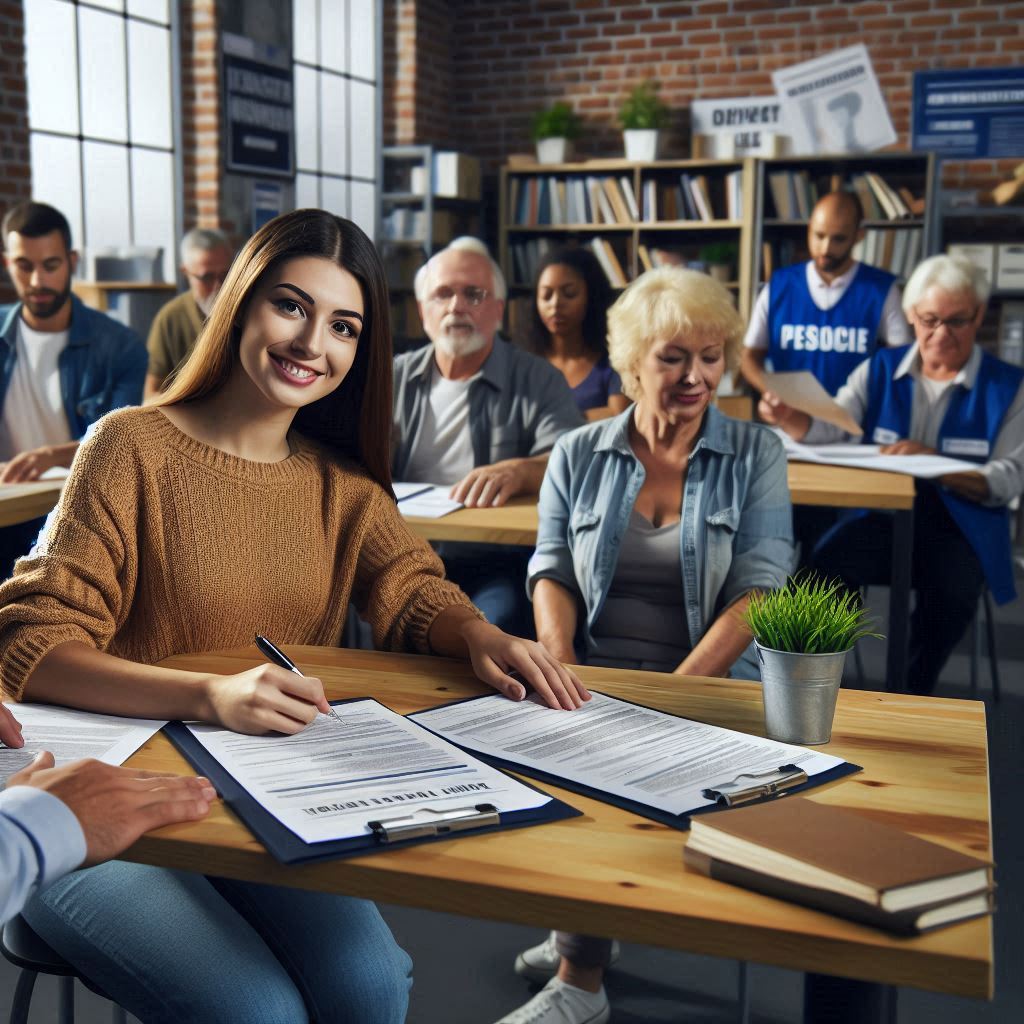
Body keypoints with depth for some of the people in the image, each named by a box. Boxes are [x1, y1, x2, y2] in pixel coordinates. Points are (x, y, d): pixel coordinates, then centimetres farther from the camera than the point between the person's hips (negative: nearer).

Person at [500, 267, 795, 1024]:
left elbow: (757, 590, -6)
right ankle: (586, 928, 2)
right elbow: (553, 573, 6)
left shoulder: (755, 455, 4)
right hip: (591, 677, 3)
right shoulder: (578, 456, 10)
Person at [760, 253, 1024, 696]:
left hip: (961, 525, -1)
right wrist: (789, 417, -28)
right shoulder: (881, 369, 9)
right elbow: (828, 427, -5)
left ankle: (911, 696, -6)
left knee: (949, 590, -31)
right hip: (880, 514, 2)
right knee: (824, 568, -27)